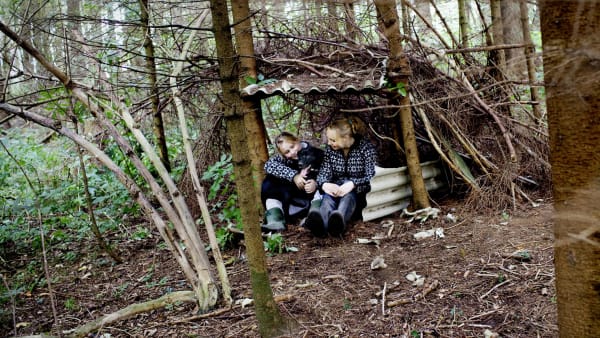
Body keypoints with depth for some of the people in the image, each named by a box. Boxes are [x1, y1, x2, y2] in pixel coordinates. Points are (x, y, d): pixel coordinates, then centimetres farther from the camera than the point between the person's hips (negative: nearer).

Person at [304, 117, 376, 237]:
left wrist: (352, 184, -35)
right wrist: (324, 184, -28)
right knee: (328, 195, -33)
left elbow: (371, 176, -15)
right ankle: (321, 222, -67)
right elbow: (324, 172, -2)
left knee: (348, 194, -37)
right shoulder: (330, 149, 7)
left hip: (357, 192, -2)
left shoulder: (366, 147, -5)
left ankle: (339, 220, -70)